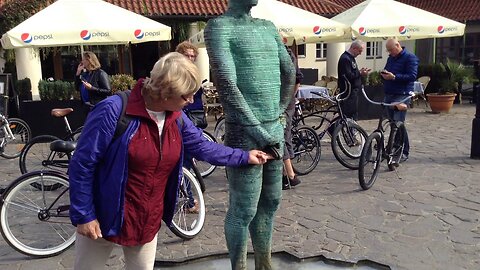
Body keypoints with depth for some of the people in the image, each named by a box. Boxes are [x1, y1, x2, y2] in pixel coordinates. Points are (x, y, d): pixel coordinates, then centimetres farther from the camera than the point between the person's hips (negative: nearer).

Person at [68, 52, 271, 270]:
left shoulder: (177, 118, -2)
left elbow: (202, 147, 11)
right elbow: (82, 164, -18)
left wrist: (244, 157, 11)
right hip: (103, 219, -5)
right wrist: (83, 215, -16)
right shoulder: (113, 111, -23)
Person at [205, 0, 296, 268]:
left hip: (276, 129, 7)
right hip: (246, 133, -7)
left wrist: (280, 113, 17)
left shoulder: (268, 27, 15)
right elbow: (226, 84, -15)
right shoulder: (220, 26, -5)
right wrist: (258, 132, -17)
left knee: (270, 203, 15)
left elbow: (289, 71, 23)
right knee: (244, 210, 1)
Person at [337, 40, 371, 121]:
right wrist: (360, 73, -16)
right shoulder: (345, 58, -16)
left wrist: (360, 71, 8)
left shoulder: (350, 58, 17)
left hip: (353, 92, 11)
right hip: (348, 92, -11)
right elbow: (347, 76, -24)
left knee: (354, 115, 15)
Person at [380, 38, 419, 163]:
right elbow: (387, 70, 28)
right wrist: (384, 74, 3)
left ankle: (404, 152, -5)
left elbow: (412, 76, -14)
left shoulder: (410, 57, -4)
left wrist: (394, 77, -21)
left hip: (402, 95, -8)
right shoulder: (391, 58, 19)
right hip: (389, 95, 8)